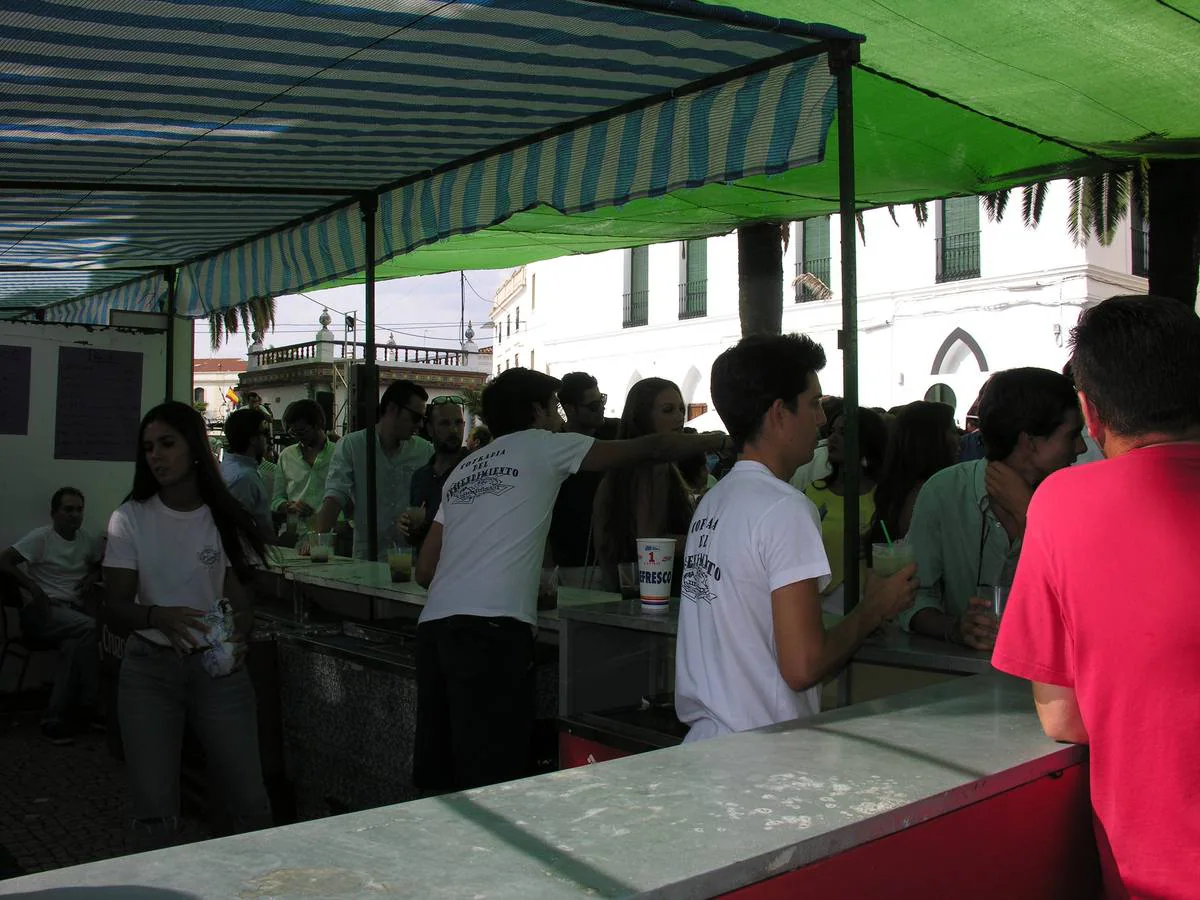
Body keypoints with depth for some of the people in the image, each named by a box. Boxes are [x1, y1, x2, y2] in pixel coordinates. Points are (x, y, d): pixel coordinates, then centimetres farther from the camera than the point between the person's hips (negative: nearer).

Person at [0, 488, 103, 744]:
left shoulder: (89, 540, 11)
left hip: (72, 611, 4)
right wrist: (33, 587, -18)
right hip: (41, 611, -4)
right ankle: (88, 705, -20)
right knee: (90, 627, -33)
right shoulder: (41, 537, -3)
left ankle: (55, 718, -22)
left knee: (73, 644, -33)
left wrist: (93, 576, 3)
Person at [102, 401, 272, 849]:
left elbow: (240, 602, 1)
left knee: (251, 802, -2)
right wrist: (159, 616, -24)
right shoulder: (130, 519, -1)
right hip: (150, 667, 0)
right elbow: (115, 604, -3)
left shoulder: (228, 521, 0)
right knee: (154, 810, -1)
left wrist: (239, 636, -21)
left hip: (218, 666, 0)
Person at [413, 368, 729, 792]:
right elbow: (649, 449, 12)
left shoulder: (465, 468, 24)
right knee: (491, 778, -6)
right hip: (491, 628, -7)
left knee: (436, 777, 11)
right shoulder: (541, 445, 8)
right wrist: (721, 440, 27)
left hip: (434, 622, 7)